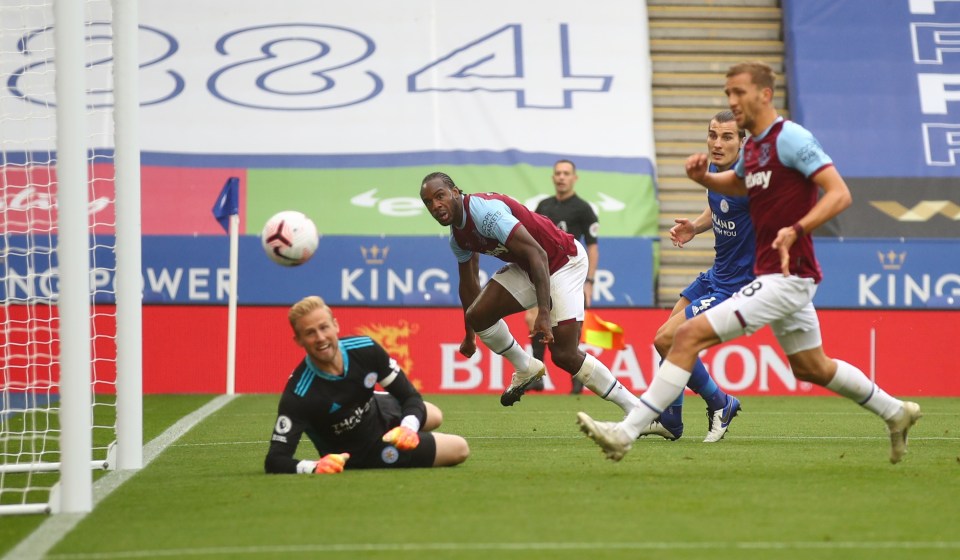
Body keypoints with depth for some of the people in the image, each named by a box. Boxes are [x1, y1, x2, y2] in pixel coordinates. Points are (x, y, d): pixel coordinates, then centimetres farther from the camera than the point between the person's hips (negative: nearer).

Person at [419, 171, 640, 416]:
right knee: (477, 315, -5)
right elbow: (468, 283, 20)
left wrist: (544, 313, -39)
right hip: (526, 268, 9)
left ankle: (636, 409, -9)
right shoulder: (457, 237, 2)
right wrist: (469, 334, 30)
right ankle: (526, 369, 18)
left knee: (564, 355, -17)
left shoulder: (484, 210, -27)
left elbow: (537, 254, -33)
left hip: (563, 261, -9)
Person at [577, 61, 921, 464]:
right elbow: (738, 184, 33)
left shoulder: (790, 139, -14)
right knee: (811, 368, 23)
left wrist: (796, 229, -32)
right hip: (774, 276, 10)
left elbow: (839, 193, -19)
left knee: (691, 335, -16)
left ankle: (627, 432, -18)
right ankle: (895, 413, 39)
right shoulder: (752, 146, 12)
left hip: (787, 277, -10)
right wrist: (703, 177, 12)